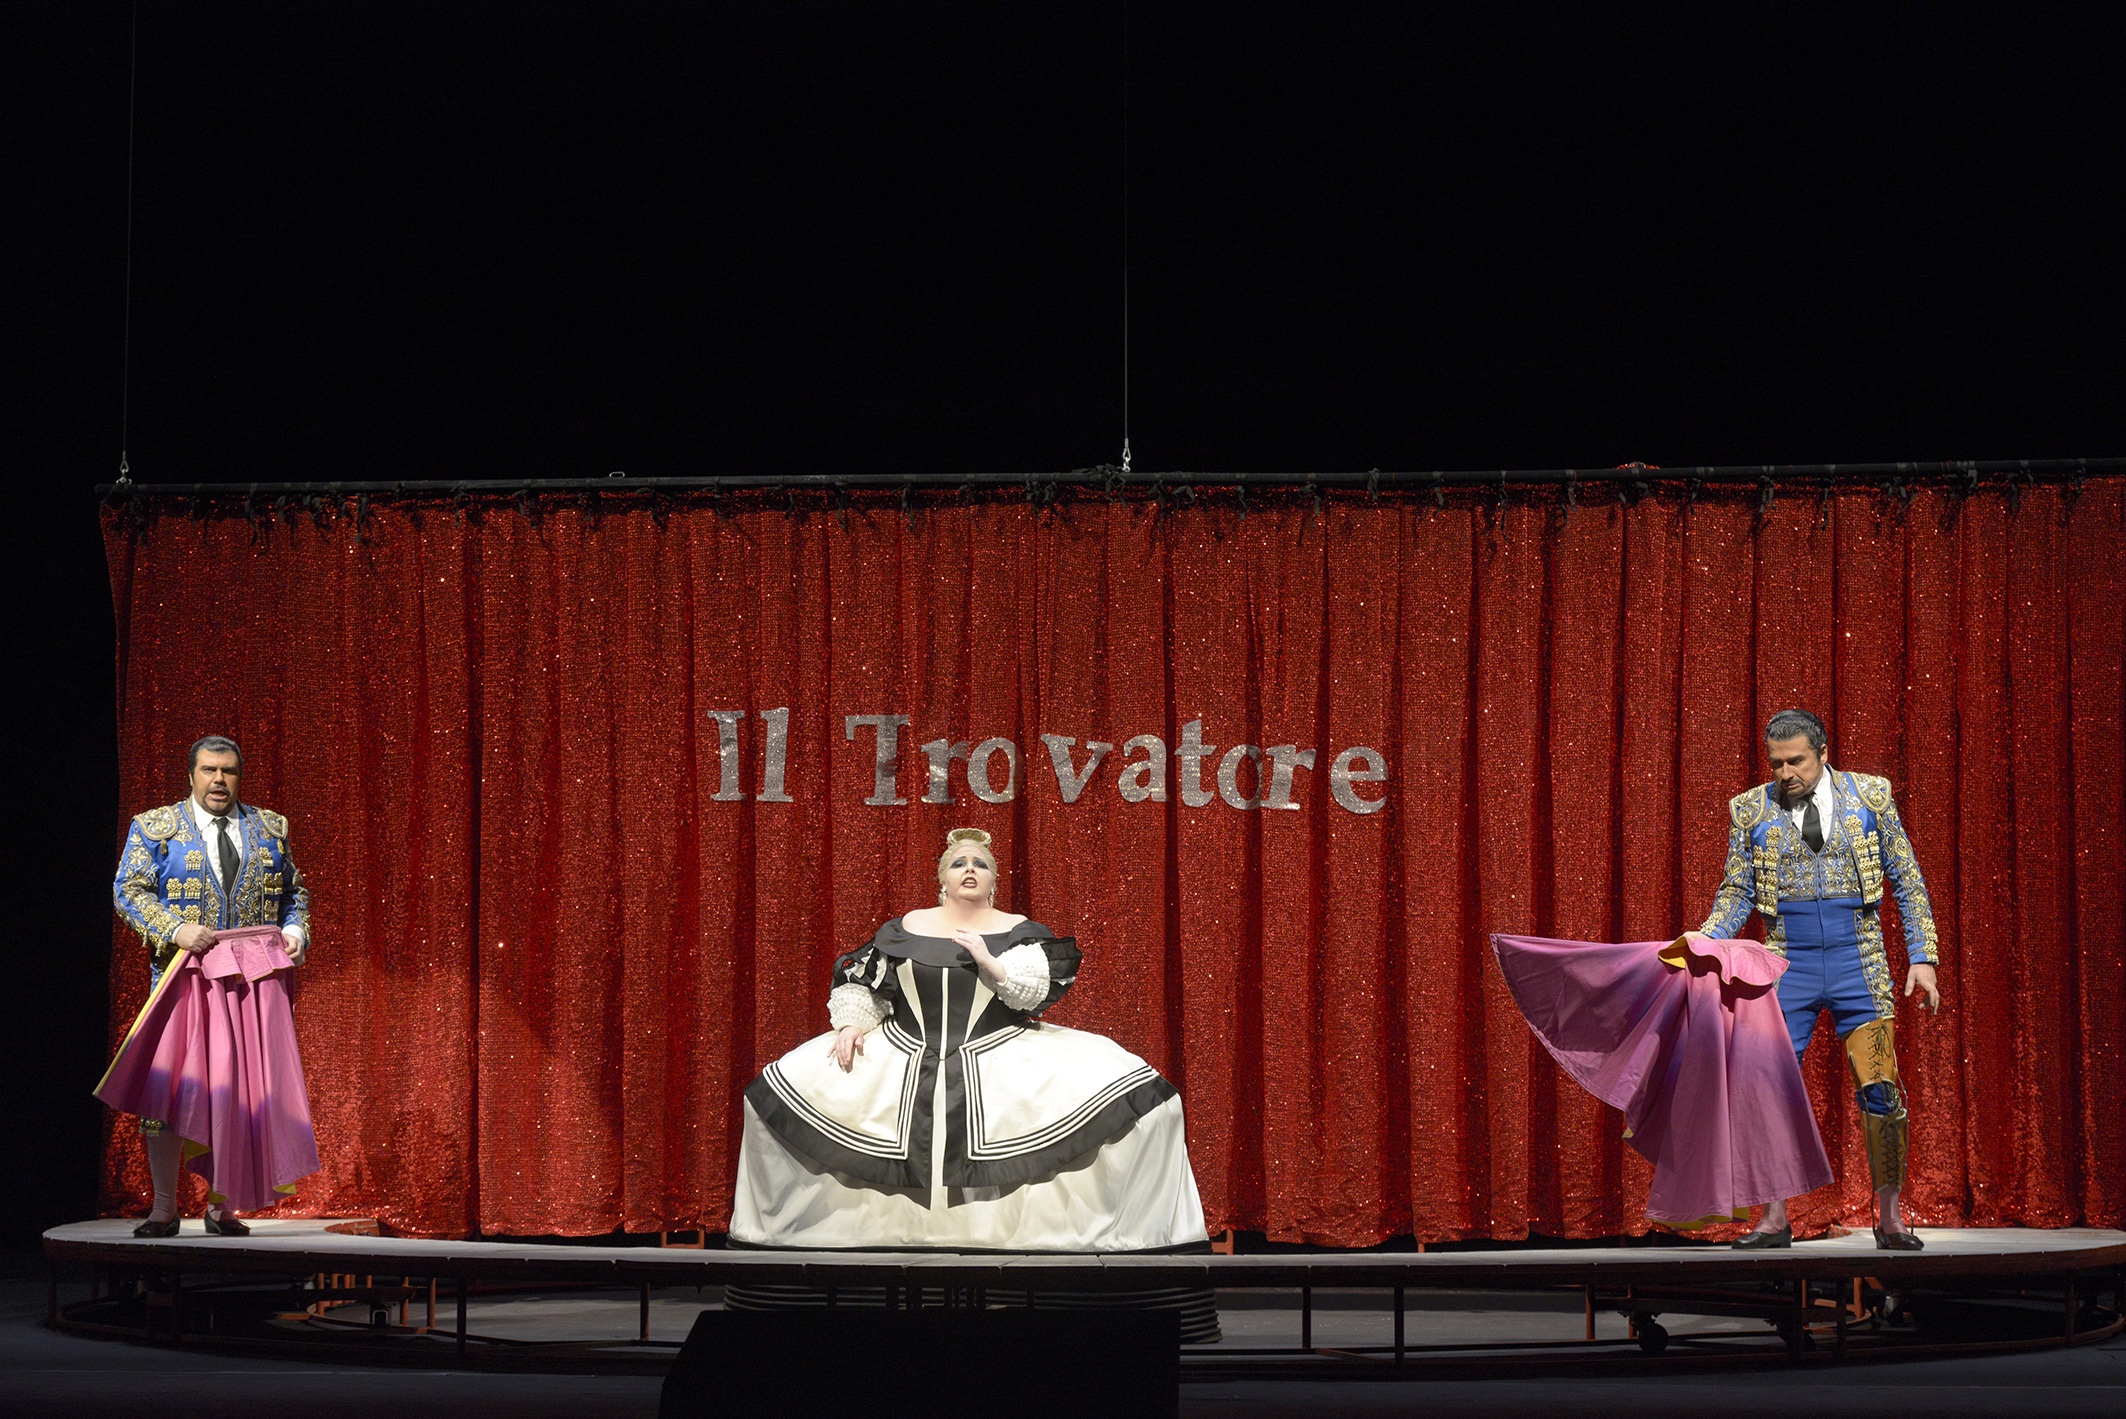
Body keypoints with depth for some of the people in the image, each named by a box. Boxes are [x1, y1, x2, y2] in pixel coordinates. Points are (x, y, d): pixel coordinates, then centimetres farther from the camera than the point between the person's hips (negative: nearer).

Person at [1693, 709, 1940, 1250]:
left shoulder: (1869, 795, 4)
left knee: (1880, 1089, -7)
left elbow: (1907, 880, 7)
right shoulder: (1751, 810, 5)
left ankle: (1891, 1219, 3)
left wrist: (1922, 956, 0)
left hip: (1859, 962, -1)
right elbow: (1737, 894, 9)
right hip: (1787, 965, 1)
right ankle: (1773, 1220, 5)